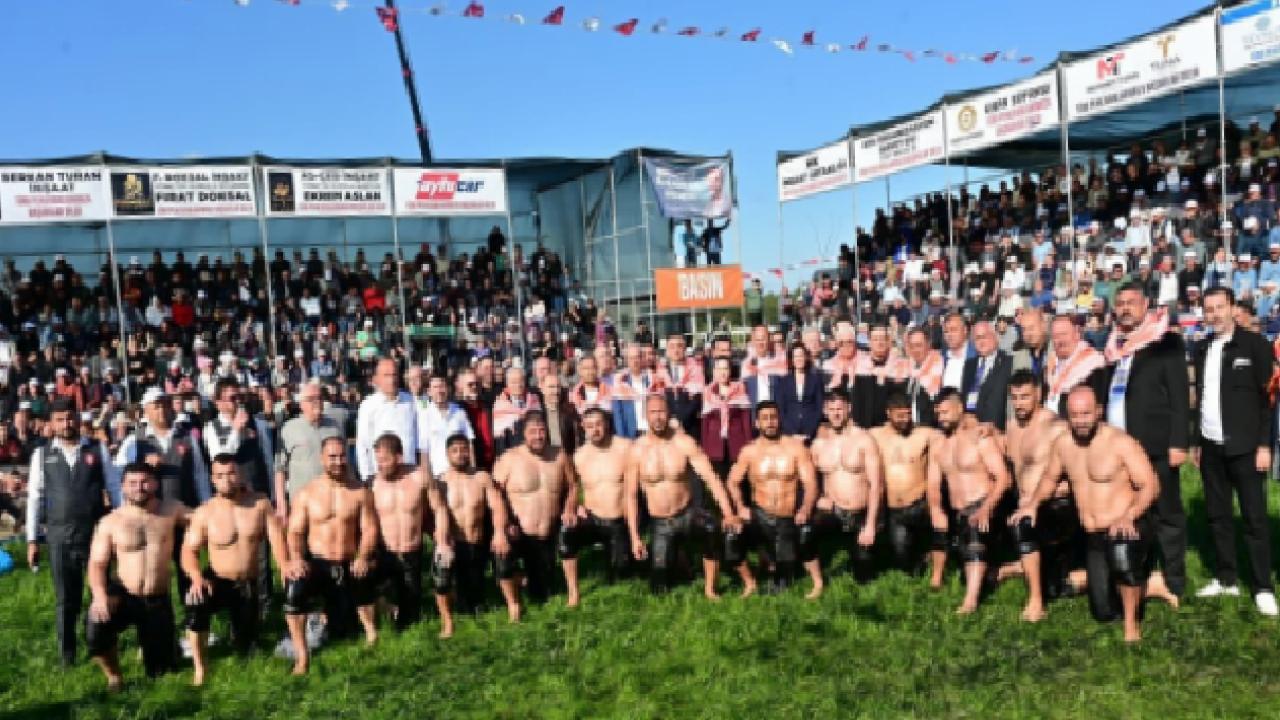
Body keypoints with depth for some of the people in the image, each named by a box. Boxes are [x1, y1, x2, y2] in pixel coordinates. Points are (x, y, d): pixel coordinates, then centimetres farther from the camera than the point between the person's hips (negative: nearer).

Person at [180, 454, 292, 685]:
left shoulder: (260, 503, -6)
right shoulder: (204, 513, -9)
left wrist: (284, 565, -30)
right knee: (195, 603, -36)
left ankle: (242, 628, 48)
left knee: (244, 645, 7)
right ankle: (200, 667, -17)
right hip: (217, 580, -1)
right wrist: (197, 577, -30)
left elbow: (276, 536, -12)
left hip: (248, 586, 1)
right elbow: (189, 550, -10)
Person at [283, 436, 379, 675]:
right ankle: (302, 656, -16)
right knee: (294, 592, -31)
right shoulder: (307, 494, 1)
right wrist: (296, 558, -22)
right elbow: (295, 532, -3)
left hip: (349, 564, 0)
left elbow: (370, 529, -3)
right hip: (316, 562, 0)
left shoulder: (361, 492, 1)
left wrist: (362, 557, -19)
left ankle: (371, 633, 34)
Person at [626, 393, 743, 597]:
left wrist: (728, 514, -30)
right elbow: (631, 495, -3)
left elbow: (711, 478, -17)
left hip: (688, 514, -1)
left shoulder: (685, 443, -12)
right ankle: (670, 556, 36)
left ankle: (709, 589, -15)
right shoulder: (637, 450, -10)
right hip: (661, 524, 1)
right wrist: (634, 537, -6)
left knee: (712, 528, -36)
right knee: (659, 589, 1)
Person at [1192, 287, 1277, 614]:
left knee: (1254, 517, 0)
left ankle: (1263, 588, 8)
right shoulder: (1202, 349, 10)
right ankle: (1226, 579, 20)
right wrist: (1198, 441, 11)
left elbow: (1268, 397, -6)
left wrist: (1264, 445, -11)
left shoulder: (1254, 343, -4)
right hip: (1211, 447, 5)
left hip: (1244, 446, -5)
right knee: (1217, 515, 10)